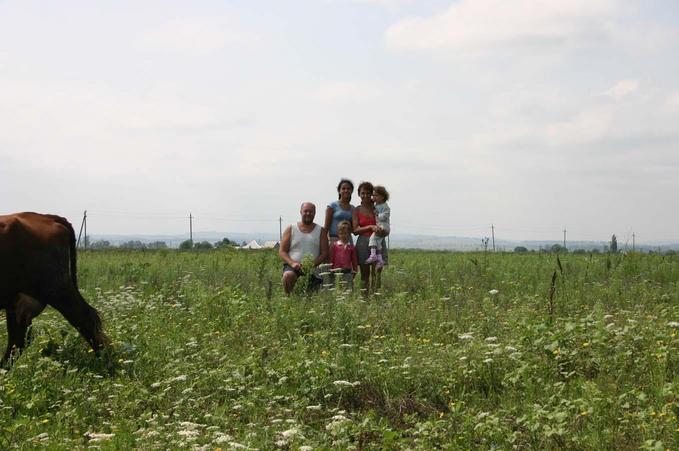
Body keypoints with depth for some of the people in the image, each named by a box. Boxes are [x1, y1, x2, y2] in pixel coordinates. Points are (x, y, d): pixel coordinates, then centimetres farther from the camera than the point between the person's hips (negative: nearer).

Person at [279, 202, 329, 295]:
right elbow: (282, 251, 8)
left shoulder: (321, 231, 14)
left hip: (313, 268, 0)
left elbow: (324, 253, 6)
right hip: (292, 266, 0)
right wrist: (292, 263, -12)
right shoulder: (291, 229, 13)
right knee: (288, 276, -36)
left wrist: (312, 264, -12)